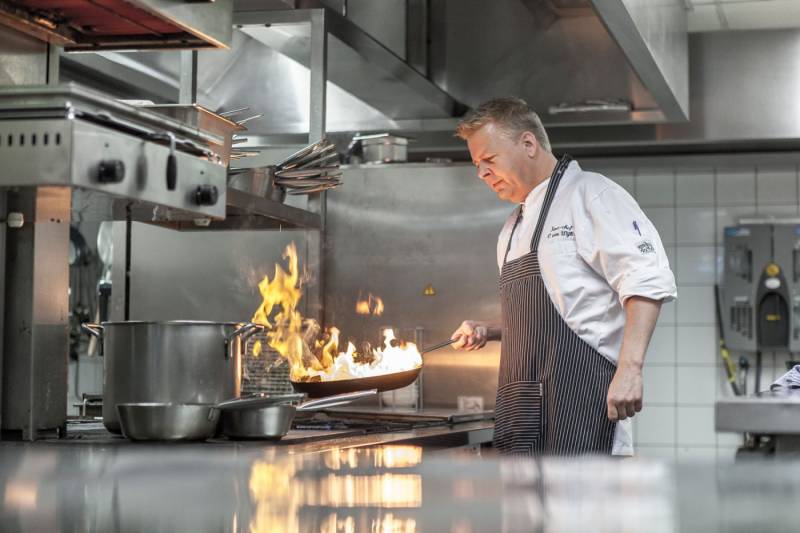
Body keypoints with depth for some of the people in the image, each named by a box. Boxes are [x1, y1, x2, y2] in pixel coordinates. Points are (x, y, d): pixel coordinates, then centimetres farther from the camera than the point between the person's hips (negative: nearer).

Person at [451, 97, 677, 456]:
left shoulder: (591, 195, -3)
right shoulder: (515, 227, 24)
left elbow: (646, 281, -14)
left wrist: (630, 368, -24)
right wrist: (488, 332, 14)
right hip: (522, 409, 8)